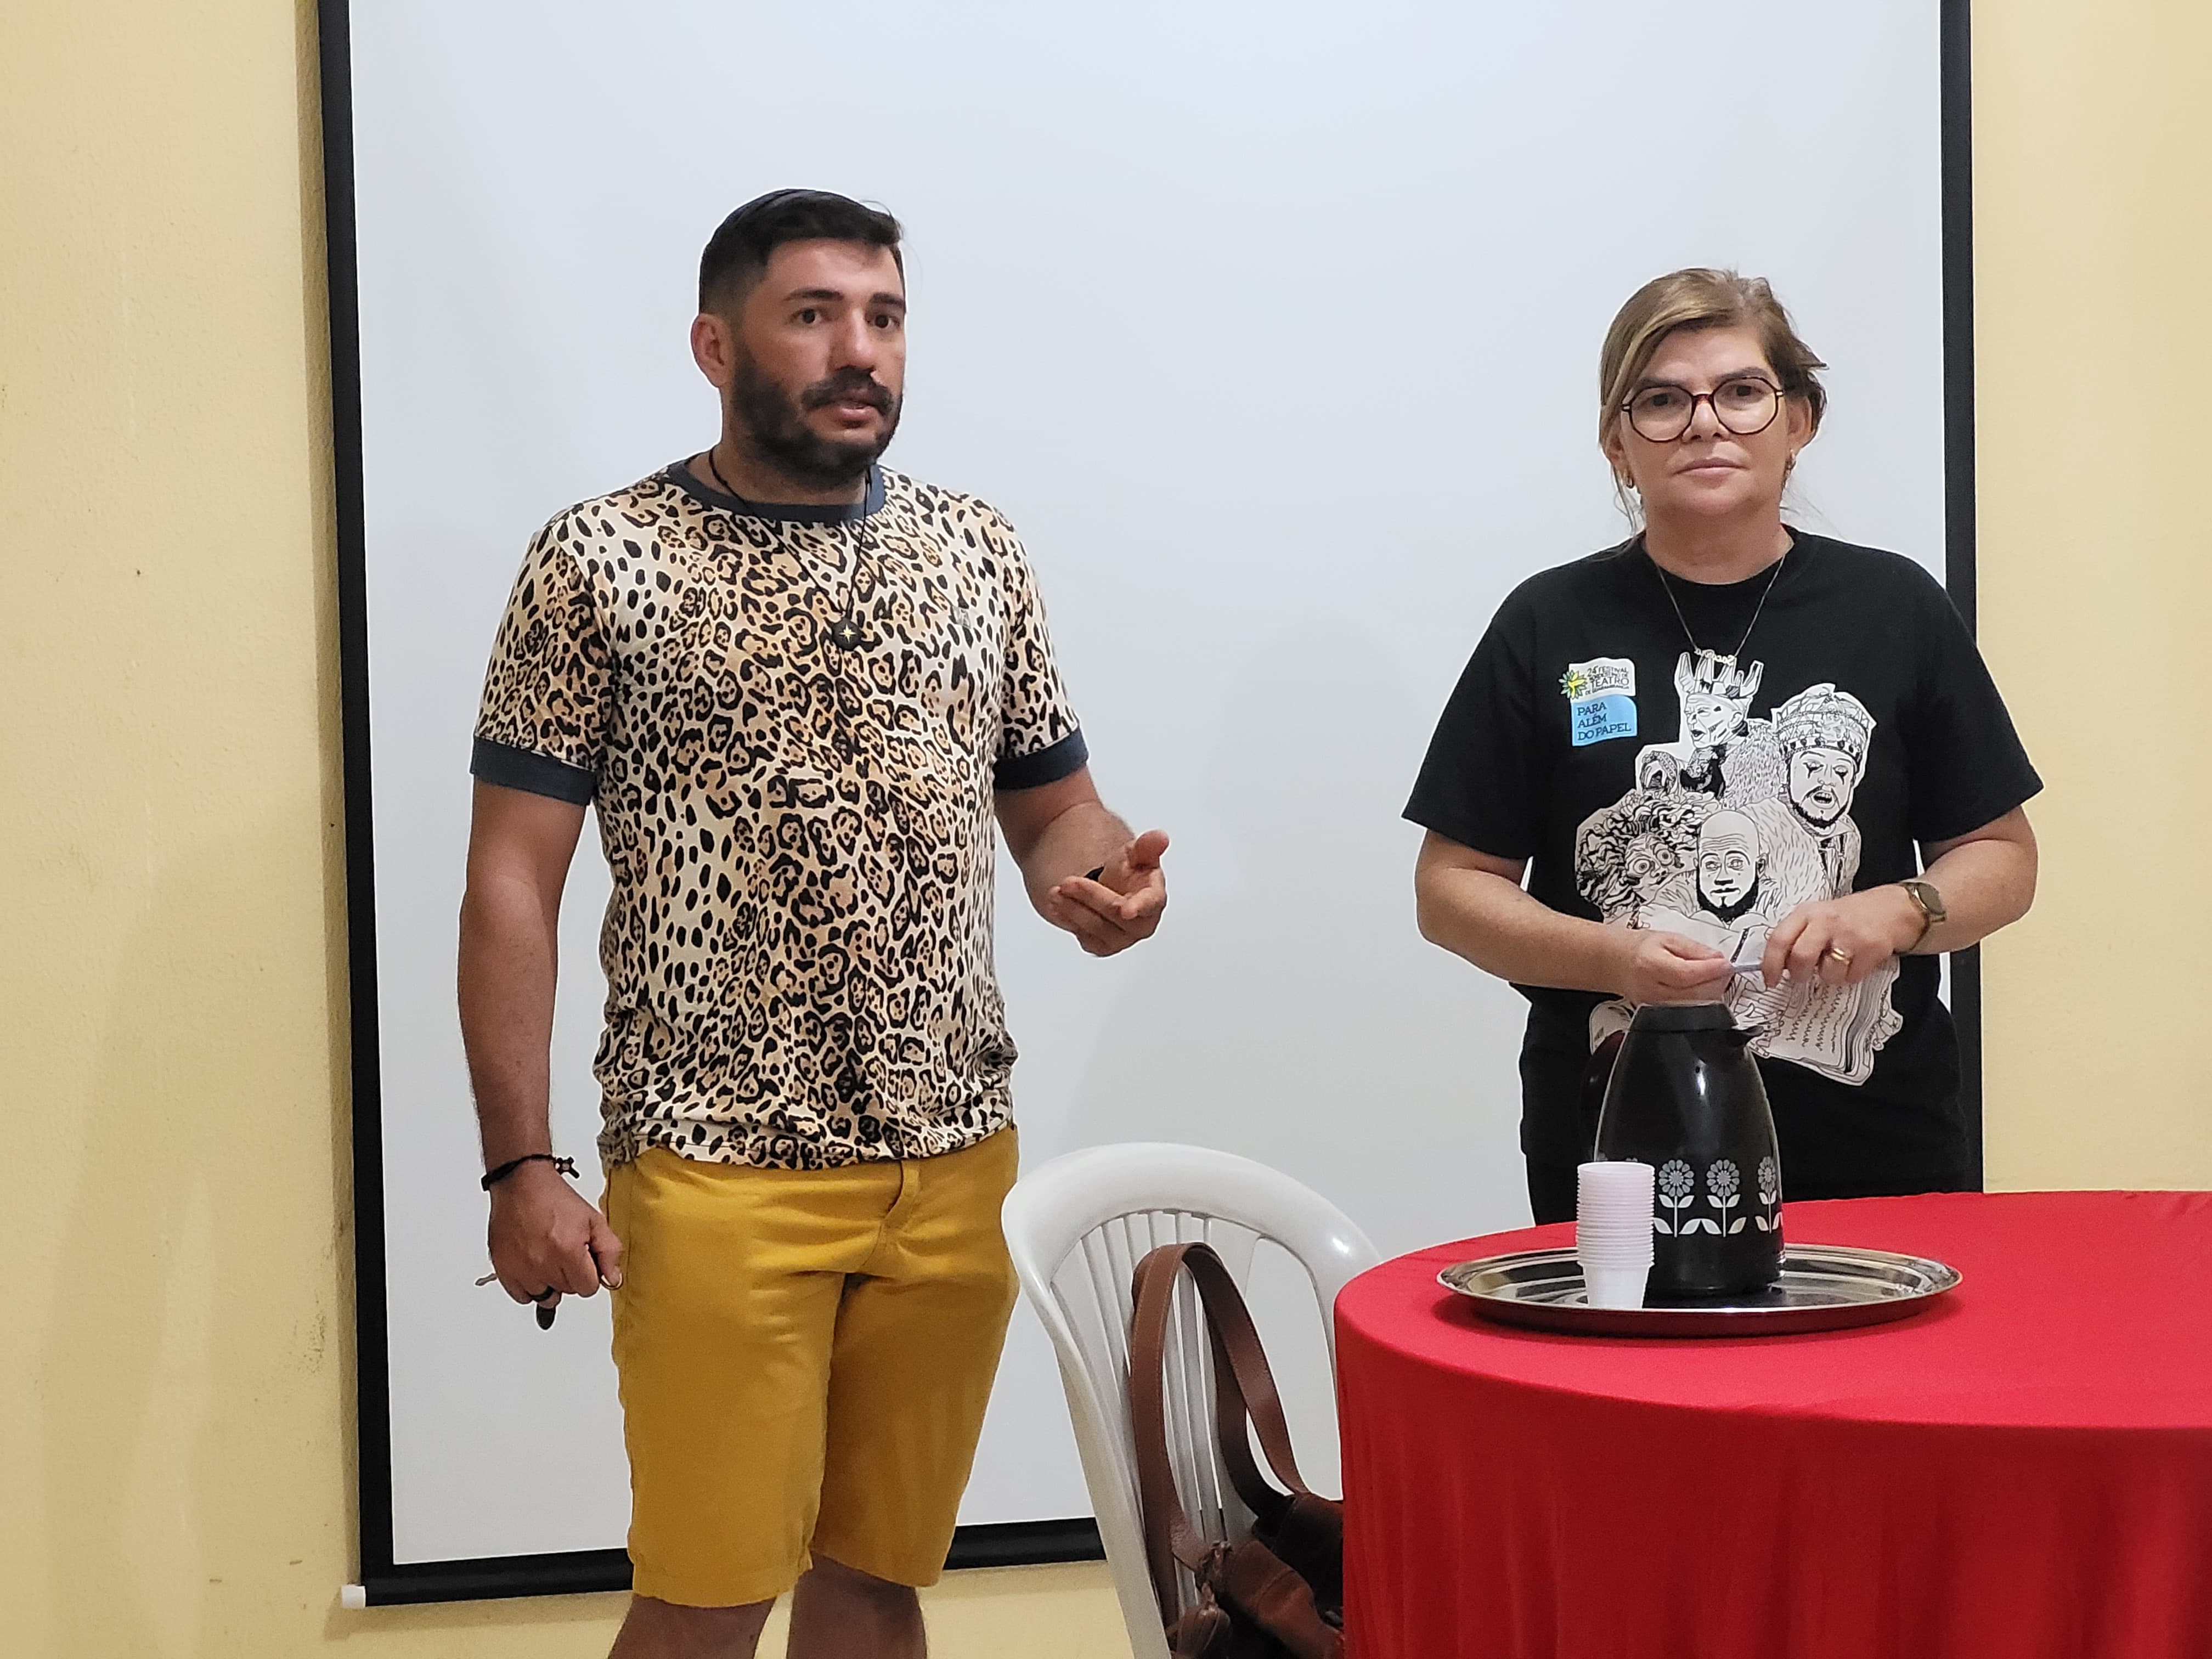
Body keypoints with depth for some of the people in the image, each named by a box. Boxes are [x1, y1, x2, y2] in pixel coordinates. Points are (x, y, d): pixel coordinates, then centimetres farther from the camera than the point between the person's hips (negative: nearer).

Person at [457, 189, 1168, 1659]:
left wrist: (1100, 878, -8)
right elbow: (512, 888, -4)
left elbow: (1055, 808, 16)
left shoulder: (980, 553, 10)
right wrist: (521, 1169, -10)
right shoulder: (600, 563, -3)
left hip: (955, 1166, 4)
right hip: (717, 1170, -4)